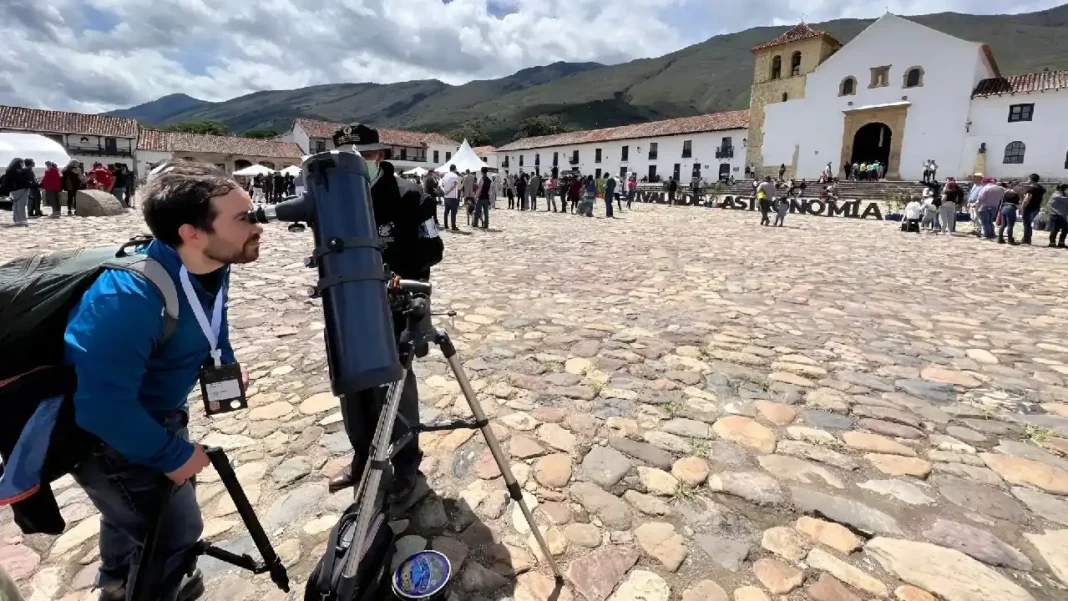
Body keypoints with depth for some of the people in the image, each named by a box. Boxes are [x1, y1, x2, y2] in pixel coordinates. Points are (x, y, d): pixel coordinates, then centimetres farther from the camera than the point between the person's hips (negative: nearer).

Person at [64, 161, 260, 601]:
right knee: (175, 531, 0)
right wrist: (172, 454, -28)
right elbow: (104, 404, -39)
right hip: (101, 431, -8)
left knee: (137, 508, 32)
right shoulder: (129, 296, -40)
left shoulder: (213, 267, -13)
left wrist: (225, 363, -2)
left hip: (148, 415, 8)